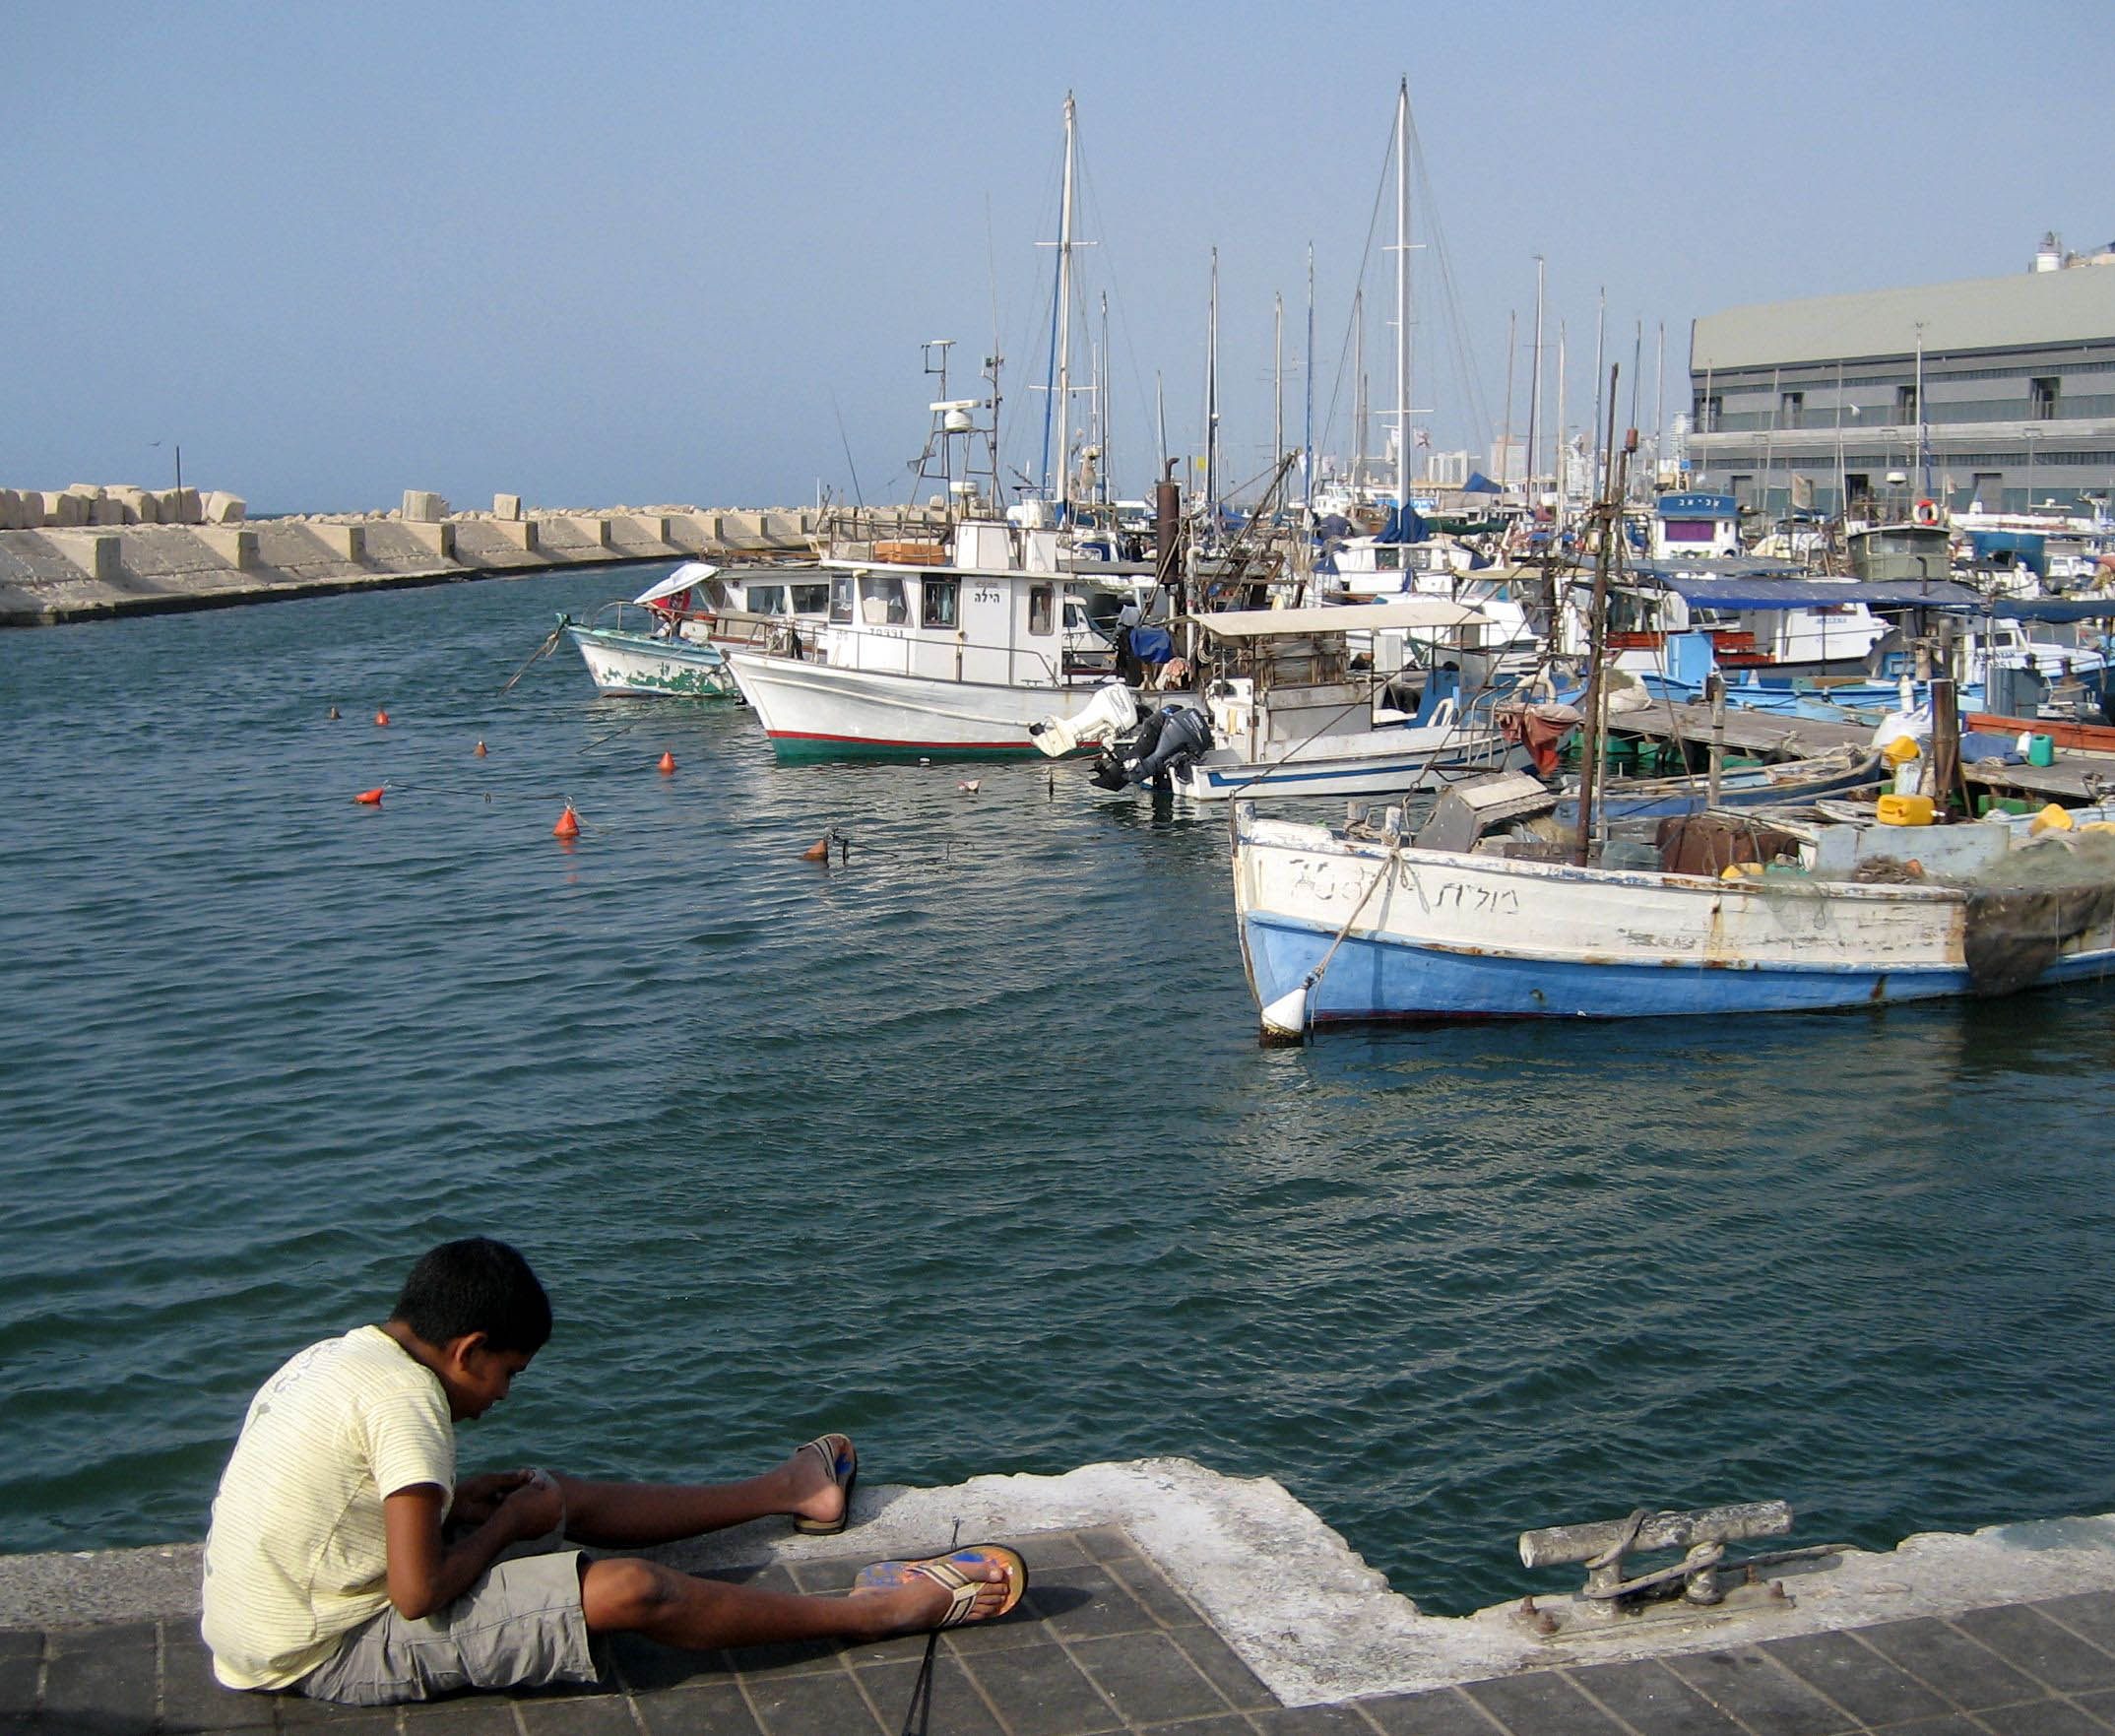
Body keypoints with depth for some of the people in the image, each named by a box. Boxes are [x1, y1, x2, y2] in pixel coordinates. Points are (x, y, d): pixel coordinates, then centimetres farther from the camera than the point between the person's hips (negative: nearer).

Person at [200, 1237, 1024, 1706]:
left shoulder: (333, 1355, 5)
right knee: (630, 1590, -17)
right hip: (332, 1654, -10)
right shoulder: (403, 1397, -22)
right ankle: (871, 1610, -6)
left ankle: (785, 1491, 30)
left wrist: (448, 1500, 6)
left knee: (561, 1499, 16)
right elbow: (419, 1593, -26)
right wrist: (505, 1522, -8)